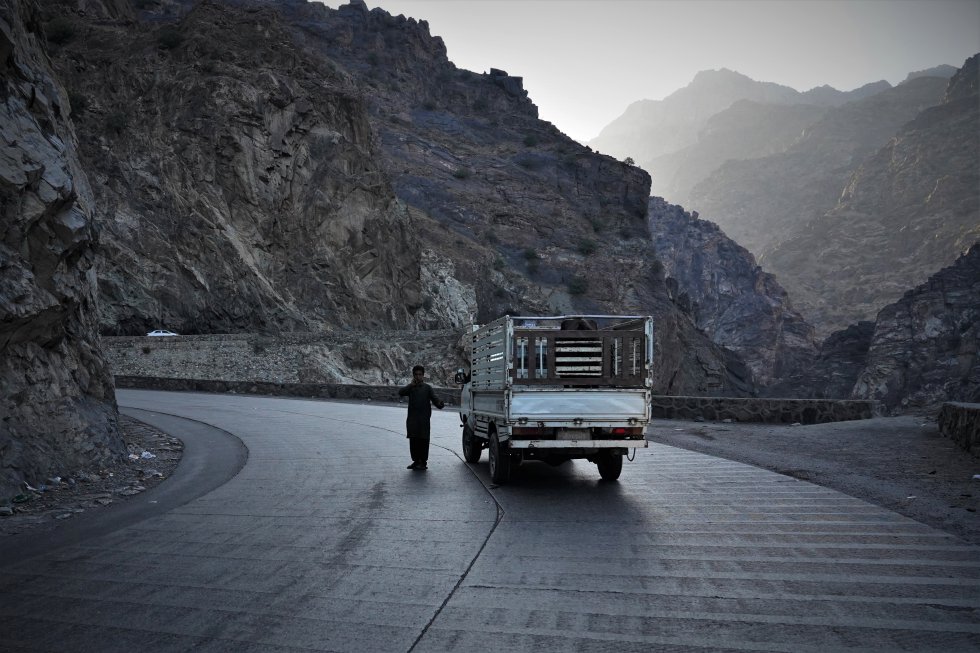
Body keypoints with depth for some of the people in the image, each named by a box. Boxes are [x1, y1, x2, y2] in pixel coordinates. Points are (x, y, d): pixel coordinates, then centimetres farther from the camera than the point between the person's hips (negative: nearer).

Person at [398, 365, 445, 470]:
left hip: (424, 419, -3)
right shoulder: (410, 387, 11)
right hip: (412, 419, 3)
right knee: (413, 441, 6)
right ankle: (416, 460, 17)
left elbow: (434, 398, -6)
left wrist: (439, 404, -27)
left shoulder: (427, 388, 5)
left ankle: (423, 462, 4)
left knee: (423, 440, -2)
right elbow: (400, 393, -5)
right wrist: (411, 385, -11)